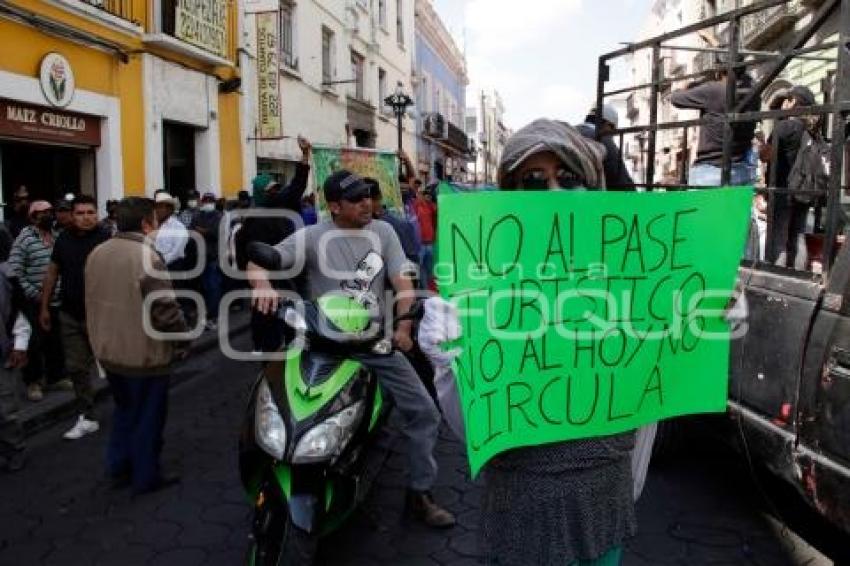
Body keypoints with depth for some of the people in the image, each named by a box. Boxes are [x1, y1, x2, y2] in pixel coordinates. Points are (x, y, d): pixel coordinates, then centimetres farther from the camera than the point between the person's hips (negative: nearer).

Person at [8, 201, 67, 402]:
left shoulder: (58, 236, 8)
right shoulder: (24, 237, -8)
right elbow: (14, 270, -12)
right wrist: (33, 294, -13)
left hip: (57, 300, 5)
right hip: (35, 302, -5)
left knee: (56, 340, 12)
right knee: (35, 342, 3)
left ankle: (56, 376, 26)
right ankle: (33, 381, 17)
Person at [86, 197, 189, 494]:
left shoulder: (97, 254, 3)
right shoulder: (147, 257, -23)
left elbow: (94, 301, 12)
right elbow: (165, 310, -25)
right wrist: (181, 341, -9)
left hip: (108, 350, 8)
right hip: (144, 354, -8)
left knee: (124, 409, 25)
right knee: (147, 416, 9)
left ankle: (118, 467, 35)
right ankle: (146, 477, 21)